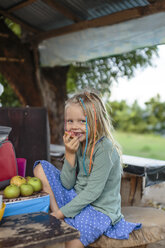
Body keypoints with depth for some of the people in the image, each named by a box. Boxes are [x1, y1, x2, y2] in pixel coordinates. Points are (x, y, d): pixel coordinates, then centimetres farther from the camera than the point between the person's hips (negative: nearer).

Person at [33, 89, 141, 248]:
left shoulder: (104, 149, -21)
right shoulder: (77, 144, -1)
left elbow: (92, 192, -22)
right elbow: (67, 184, -4)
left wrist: (61, 213, -19)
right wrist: (70, 154, -17)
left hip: (100, 208, -7)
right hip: (77, 199, 8)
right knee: (41, 168, -2)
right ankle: (59, 223, -6)